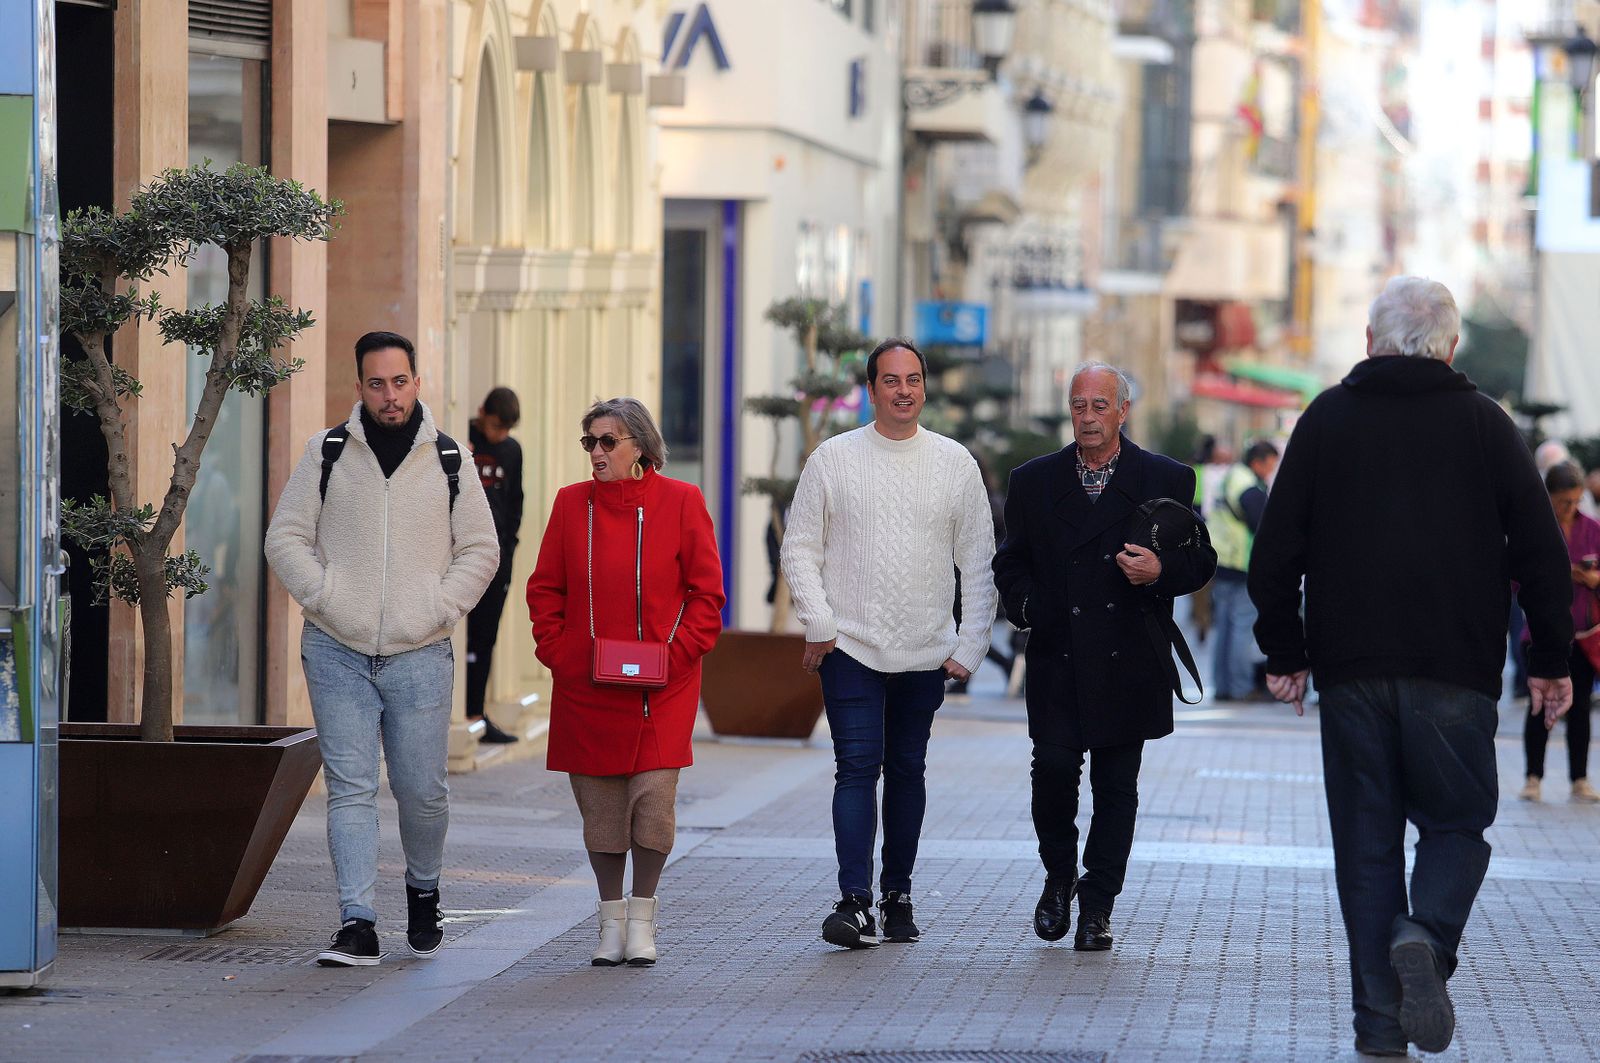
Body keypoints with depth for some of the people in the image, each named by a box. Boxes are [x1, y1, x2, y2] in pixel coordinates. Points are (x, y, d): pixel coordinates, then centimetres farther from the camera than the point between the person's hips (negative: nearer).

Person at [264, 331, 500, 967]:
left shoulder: (448, 460, 5)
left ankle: (423, 892, 31)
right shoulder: (327, 453, 4)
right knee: (350, 788, -6)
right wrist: (324, 599, -6)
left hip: (420, 655, 0)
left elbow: (481, 550, 10)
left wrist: (440, 609, -2)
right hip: (338, 652, 0)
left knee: (422, 793, 4)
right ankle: (357, 926, -8)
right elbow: (285, 538, 6)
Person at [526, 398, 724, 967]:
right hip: (585, 685, 2)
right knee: (599, 804, 4)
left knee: (654, 796, -10)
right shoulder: (571, 503, 6)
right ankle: (611, 919, 16)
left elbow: (706, 590, 2)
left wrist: (678, 652, -9)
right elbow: (545, 588, 11)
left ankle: (642, 917, 5)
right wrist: (556, 652, -1)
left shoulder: (680, 502, -1)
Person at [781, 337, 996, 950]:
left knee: (907, 771, 10)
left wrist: (970, 647, 0)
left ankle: (897, 894, 20)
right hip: (850, 648, -2)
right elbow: (800, 549, 3)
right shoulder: (834, 459, 1)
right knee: (858, 768, -11)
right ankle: (854, 903, -16)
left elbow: (979, 563, 6)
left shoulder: (954, 462, 5)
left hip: (926, 651, 2)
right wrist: (819, 626, -7)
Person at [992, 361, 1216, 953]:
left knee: (1116, 785, 2)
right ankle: (1058, 877, 14)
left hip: (1129, 660, -1)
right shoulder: (1034, 482, 10)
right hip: (1057, 657, 1)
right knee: (1054, 765, -12)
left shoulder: (1167, 480, 6)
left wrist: (1162, 571, -14)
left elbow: (1201, 560, 7)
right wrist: (1026, 605, -4)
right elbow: (1010, 563, 16)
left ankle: (1096, 907, 12)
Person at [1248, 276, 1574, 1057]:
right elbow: (1540, 548, 3)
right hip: (1456, 671, -1)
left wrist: (1284, 651, 12)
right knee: (1456, 824, 9)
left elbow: (1277, 547, 4)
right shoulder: (1483, 423, 3)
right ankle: (1426, 941, -20)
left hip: (1352, 670, 1)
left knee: (1367, 844, 6)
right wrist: (1549, 658, 10)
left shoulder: (1327, 419, 6)